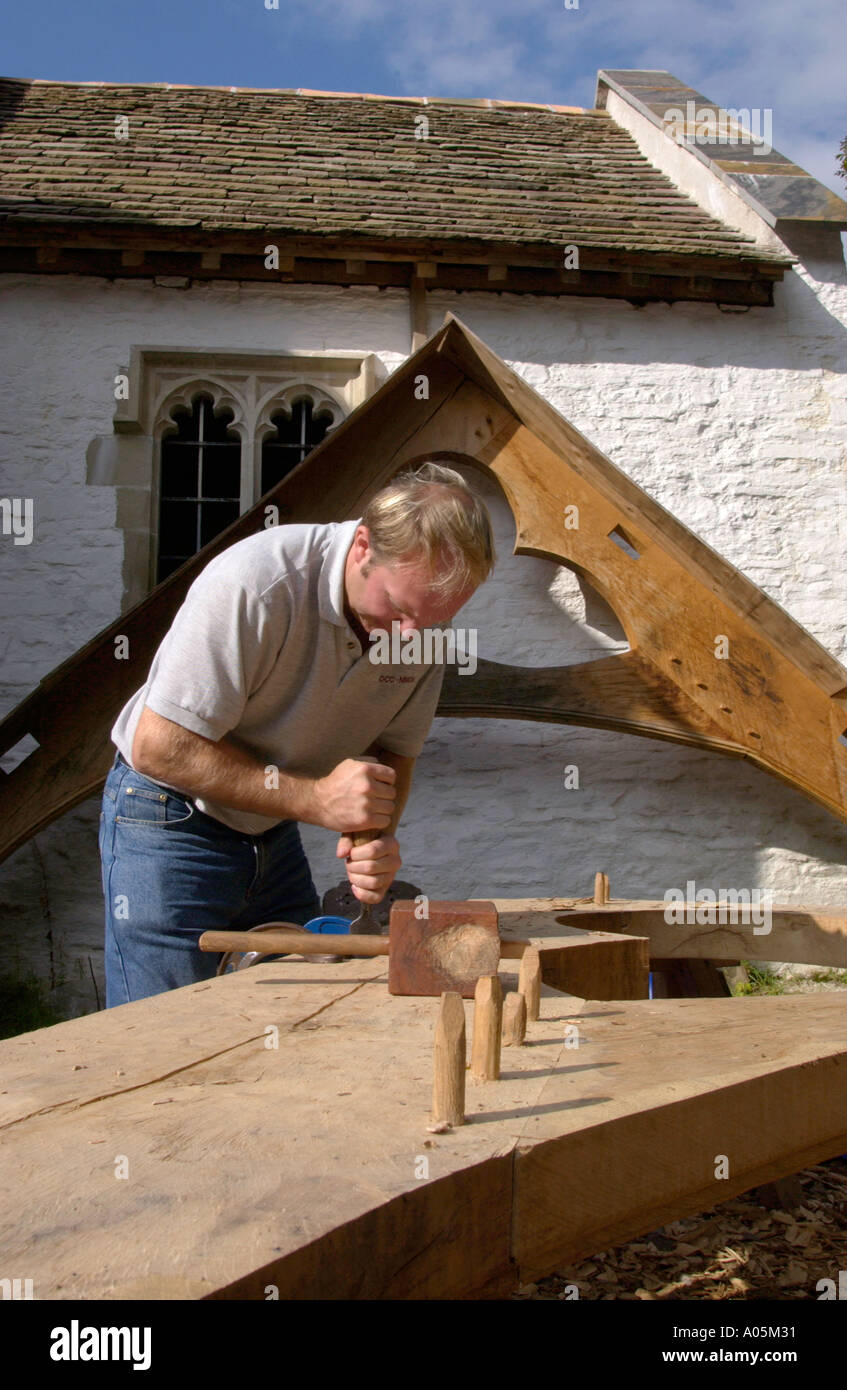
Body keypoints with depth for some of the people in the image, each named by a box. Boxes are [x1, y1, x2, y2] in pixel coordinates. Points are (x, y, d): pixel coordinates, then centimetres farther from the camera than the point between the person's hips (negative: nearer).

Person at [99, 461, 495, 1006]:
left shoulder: (425, 619, -10)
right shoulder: (254, 584, -28)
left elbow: (395, 750, 3)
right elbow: (158, 747, -24)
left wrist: (377, 838, -18)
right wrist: (315, 799, -28)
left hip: (275, 833, 6)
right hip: (170, 825, -5)